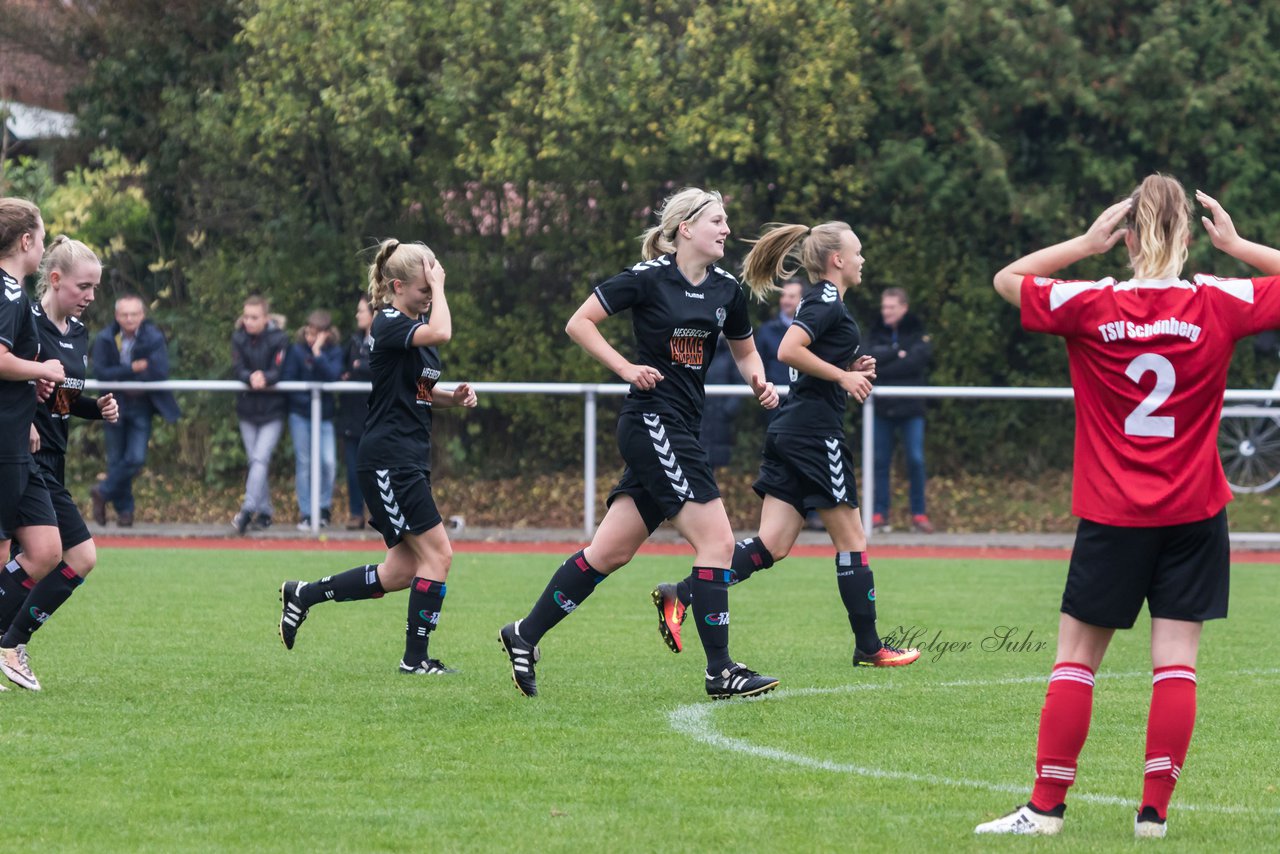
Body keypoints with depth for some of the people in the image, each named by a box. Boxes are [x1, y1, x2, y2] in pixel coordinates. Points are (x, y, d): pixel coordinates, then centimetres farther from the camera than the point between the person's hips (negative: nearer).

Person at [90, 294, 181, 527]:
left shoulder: (154, 339, -10)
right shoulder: (104, 339, -6)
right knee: (116, 461, 6)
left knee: (136, 459, -10)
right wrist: (133, 369, -23)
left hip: (141, 407, -1)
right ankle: (124, 509, 21)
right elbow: (100, 372, -17)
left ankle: (103, 493, 12)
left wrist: (119, 376, -17)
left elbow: (160, 372, -21)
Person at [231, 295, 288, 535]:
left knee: (260, 458, -15)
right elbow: (238, 370, -8)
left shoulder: (278, 339, -8)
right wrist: (251, 378, -29)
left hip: (272, 409, -4)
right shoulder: (239, 339, 1)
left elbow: (278, 371, -14)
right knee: (254, 460, 6)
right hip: (247, 409, 4)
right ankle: (264, 513, 14)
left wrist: (264, 379, -34)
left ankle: (248, 509, -21)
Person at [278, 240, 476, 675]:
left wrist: (452, 398, 7)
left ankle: (303, 594, 20)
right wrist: (438, 288, -19)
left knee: (401, 571, 10)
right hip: (387, 457, -10)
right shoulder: (389, 323, -13)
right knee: (437, 554, -10)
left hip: (410, 458, 10)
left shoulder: (416, 323, 14)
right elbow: (441, 333, -33)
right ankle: (415, 658, -2)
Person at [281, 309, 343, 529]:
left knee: (328, 462, -9)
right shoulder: (296, 350, -4)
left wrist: (318, 353, -22)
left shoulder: (335, 352, -2)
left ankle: (323, 508, 10)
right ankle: (306, 514, 7)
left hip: (325, 414, 0)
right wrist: (304, 399, -13)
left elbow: (333, 375, -18)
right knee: (303, 464, 1)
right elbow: (287, 380, -4)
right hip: (300, 414, 0)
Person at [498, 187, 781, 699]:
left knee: (610, 551, 9)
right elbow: (579, 323, -6)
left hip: (679, 433, 7)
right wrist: (627, 369, -13)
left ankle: (525, 637, 18)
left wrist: (759, 382, 3)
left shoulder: (727, 290, 8)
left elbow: (744, 351, 23)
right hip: (652, 421, -7)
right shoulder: (648, 278, -10)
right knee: (716, 540, -12)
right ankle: (721, 672, -8)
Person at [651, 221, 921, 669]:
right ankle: (869, 647, 8)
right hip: (816, 432, -9)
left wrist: (850, 370, 13)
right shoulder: (828, 301, -10)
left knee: (771, 545, 1)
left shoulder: (818, 300, 20)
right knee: (851, 540, 1)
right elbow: (788, 350, -23)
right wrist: (843, 376, -15)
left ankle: (680, 595, -12)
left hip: (790, 431, 9)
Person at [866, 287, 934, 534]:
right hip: (883, 408, 2)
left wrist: (883, 367, -9)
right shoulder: (877, 334, 11)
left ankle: (918, 514, 2)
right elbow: (869, 357, -6)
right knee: (881, 461, 1)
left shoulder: (917, 334, 3)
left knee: (916, 460, -5)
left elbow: (917, 361, -13)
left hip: (910, 408, -2)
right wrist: (897, 354, -13)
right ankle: (879, 513, 5)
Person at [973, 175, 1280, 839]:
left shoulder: (1089, 306, -7)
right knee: (1175, 665, 3)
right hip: (1193, 513, 0)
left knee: (1075, 660, 7)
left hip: (1112, 518, 0)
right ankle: (1154, 810, 1)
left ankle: (1046, 806, 6)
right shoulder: (1218, 304, -7)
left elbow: (1007, 278, 8)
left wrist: (1086, 243, 2)